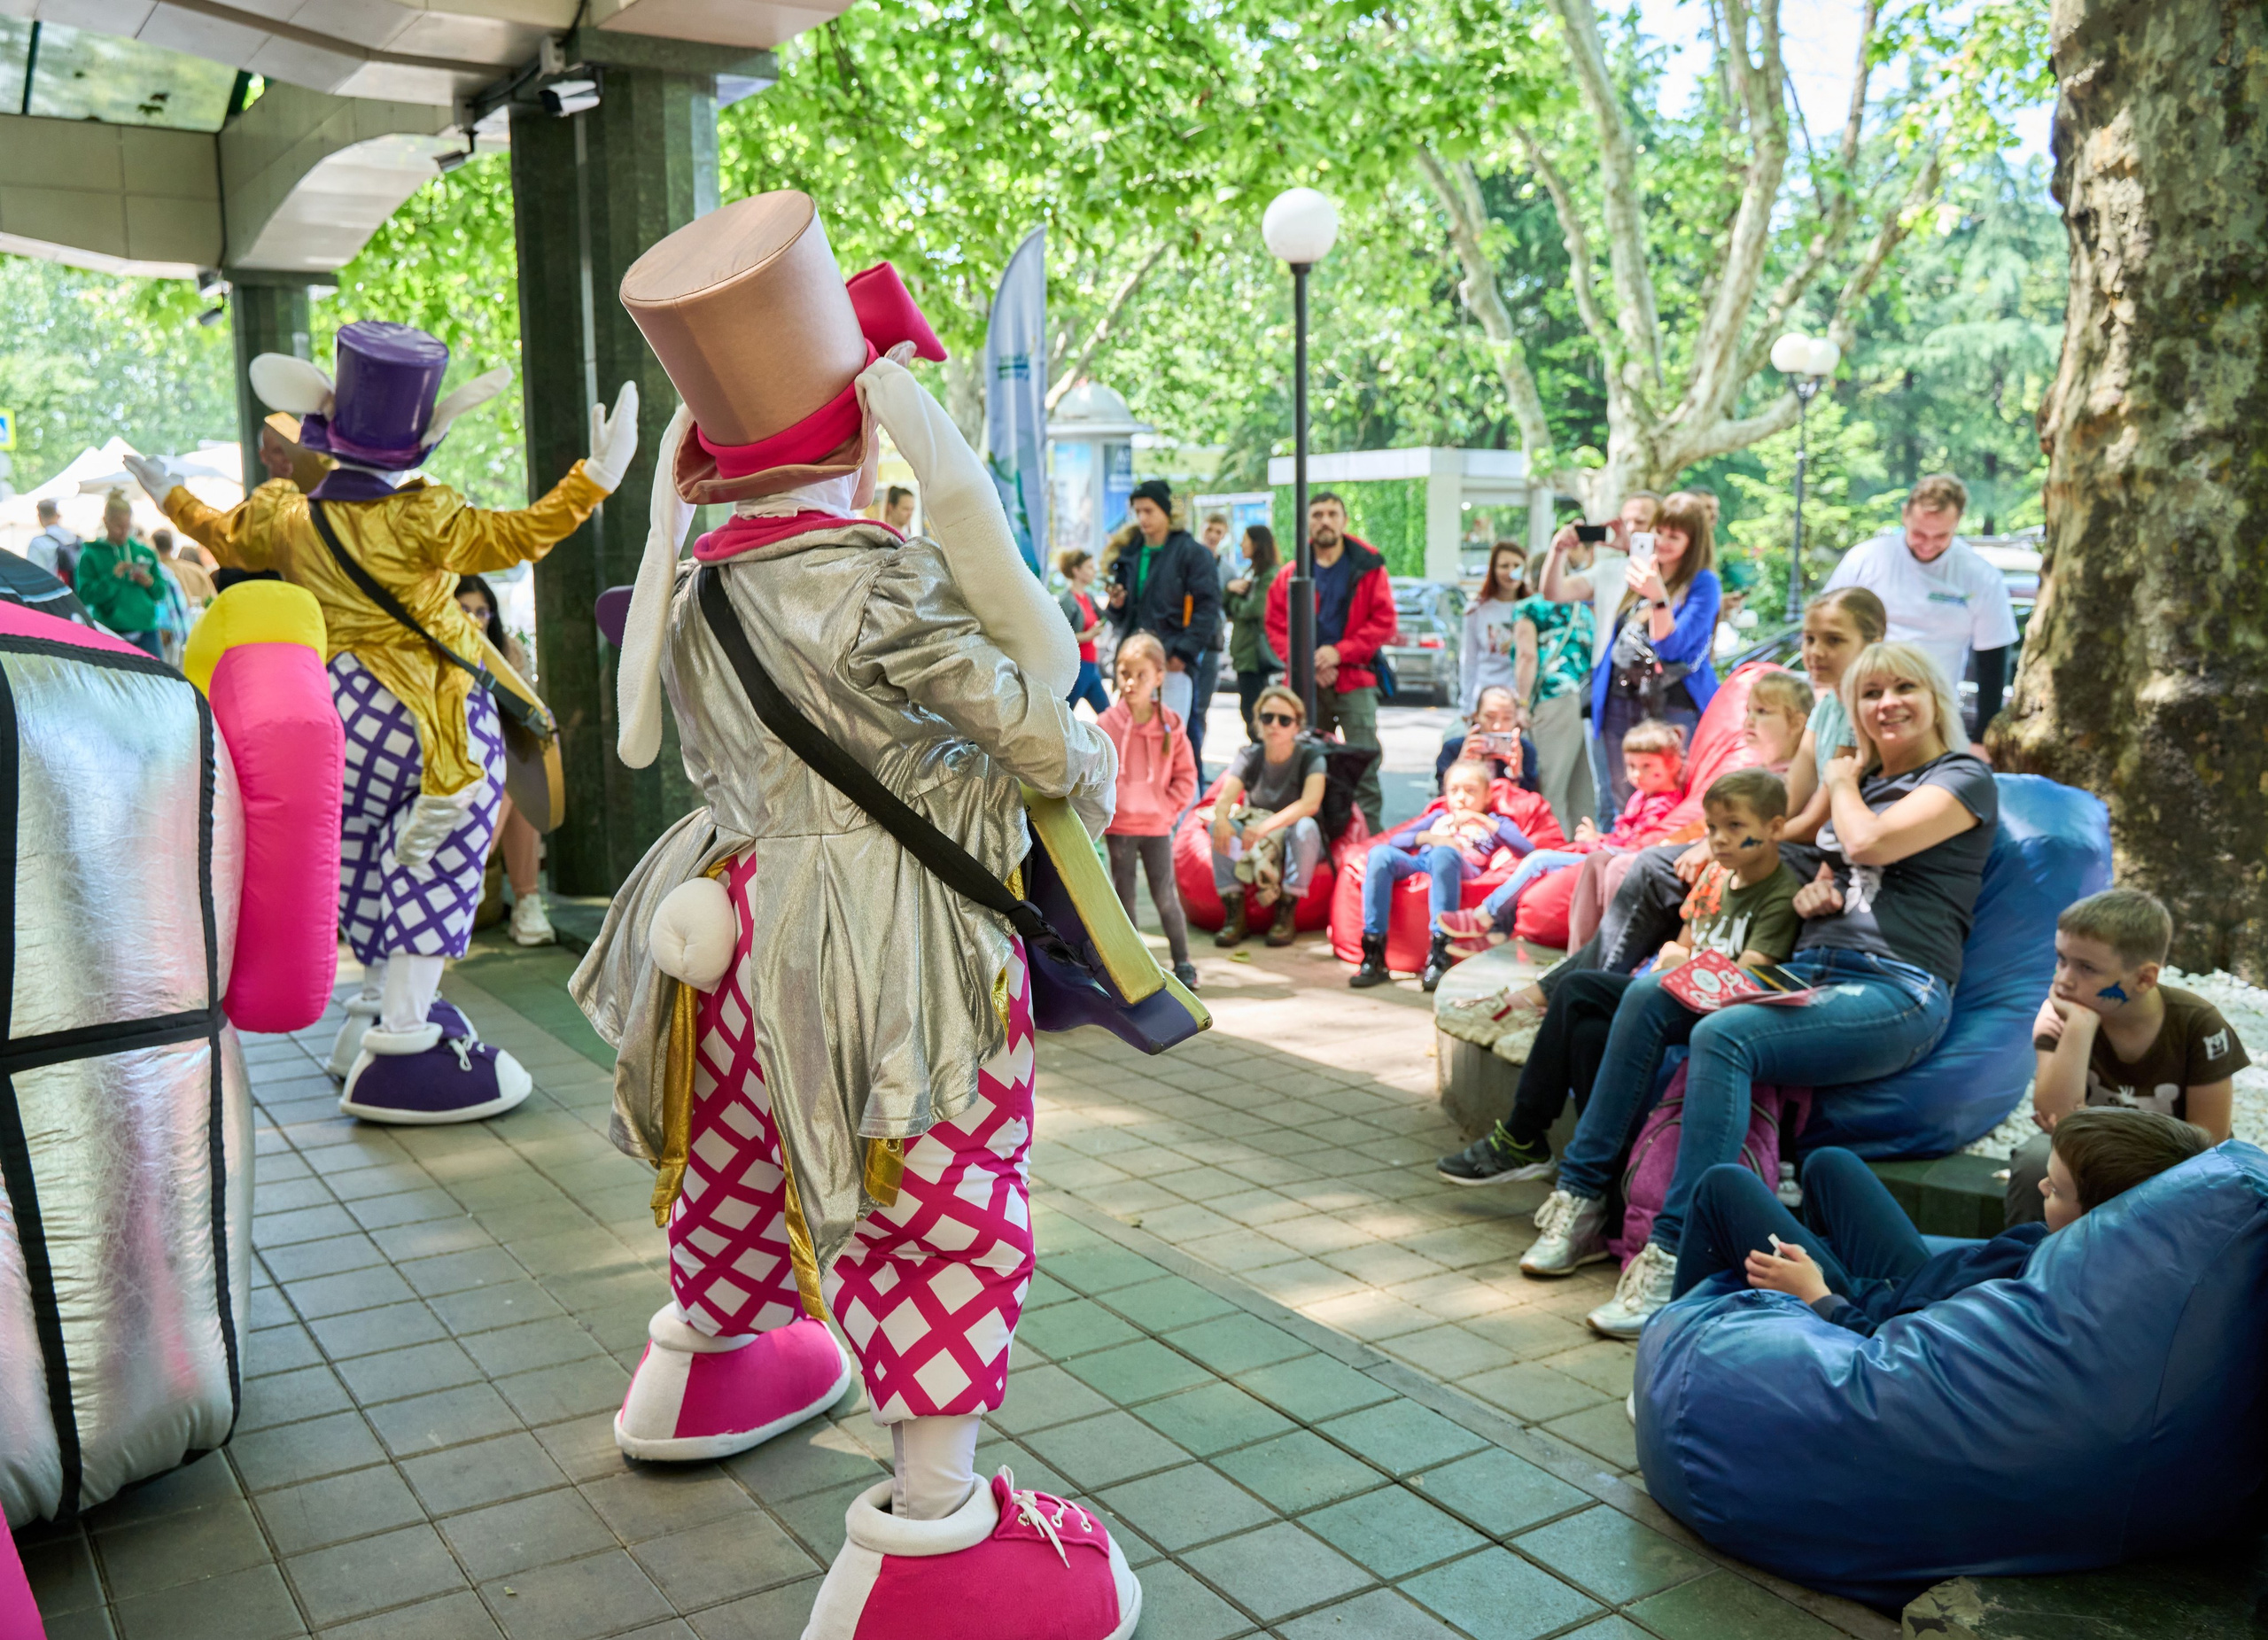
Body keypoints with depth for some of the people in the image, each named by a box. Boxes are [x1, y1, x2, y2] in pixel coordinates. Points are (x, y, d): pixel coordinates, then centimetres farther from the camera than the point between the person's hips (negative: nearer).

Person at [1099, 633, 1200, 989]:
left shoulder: (1171, 727, -3)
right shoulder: (1105, 725, -6)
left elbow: (1186, 776, 3)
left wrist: (1168, 808, -7)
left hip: (1158, 827, 0)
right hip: (1118, 828, 0)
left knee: (1166, 896, 2)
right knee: (1123, 897, 9)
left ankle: (1182, 962, 15)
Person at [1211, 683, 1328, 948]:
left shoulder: (1310, 756, -12)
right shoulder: (1249, 757, -2)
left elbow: (1310, 803, -29)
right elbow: (1225, 798, -17)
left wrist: (1266, 827, -44)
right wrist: (1221, 818, -43)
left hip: (1297, 846, -3)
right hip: (1253, 846, 3)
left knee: (1305, 826, -35)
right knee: (1219, 826, -24)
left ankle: (1286, 913, -25)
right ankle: (1234, 913, -23)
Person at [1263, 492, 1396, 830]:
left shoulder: (1368, 567, 4)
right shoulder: (1292, 575, 9)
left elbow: (1385, 622, -1)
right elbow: (1277, 627, 7)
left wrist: (1339, 652, -11)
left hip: (1355, 679, -2)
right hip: (1306, 683, 2)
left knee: (1363, 763, -10)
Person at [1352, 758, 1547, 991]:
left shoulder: (1494, 823, 29)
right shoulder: (1440, 818, 37)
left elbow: (1528, 849, 8)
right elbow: (1395, 841, 24)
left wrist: (1481, 819, 7)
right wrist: (1429, 837, 4)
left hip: (1464, 869, -3)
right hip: (1419, 863, 3)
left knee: (1443, 854, -39)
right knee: (1381, 852, -29)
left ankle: (1439, 959, -43)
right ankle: (1373, 957, -34)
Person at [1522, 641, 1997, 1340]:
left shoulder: (1964, 777, 3)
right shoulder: (1865, 779, 26)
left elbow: (1870, 843, -14)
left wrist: (1843, 784, 7)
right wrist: (1811, 891, 6)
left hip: (1898, 989, -7)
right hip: (1810, 968, 8)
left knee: (1721, 1037, -32)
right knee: (1648, 995, -16)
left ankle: (1674, 1258, -33)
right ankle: (1580, 1200, -15)